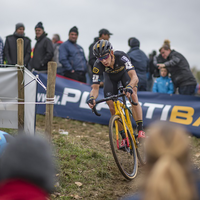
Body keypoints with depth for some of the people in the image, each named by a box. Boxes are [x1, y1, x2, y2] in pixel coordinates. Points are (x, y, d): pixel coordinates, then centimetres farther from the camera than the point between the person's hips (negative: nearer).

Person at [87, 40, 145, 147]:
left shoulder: (121, 57, -42)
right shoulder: (98, 65, -35)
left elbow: (134, 77, -49)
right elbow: (95, 87, -31)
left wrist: (129, 87, -70)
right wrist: (92, 98, -53)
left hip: (124, 73, -2)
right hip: (110, 77, 2)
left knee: (133, 96, -27)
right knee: (112, 107, -9)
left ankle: (140, 130, -22)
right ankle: (124, 137, 3)